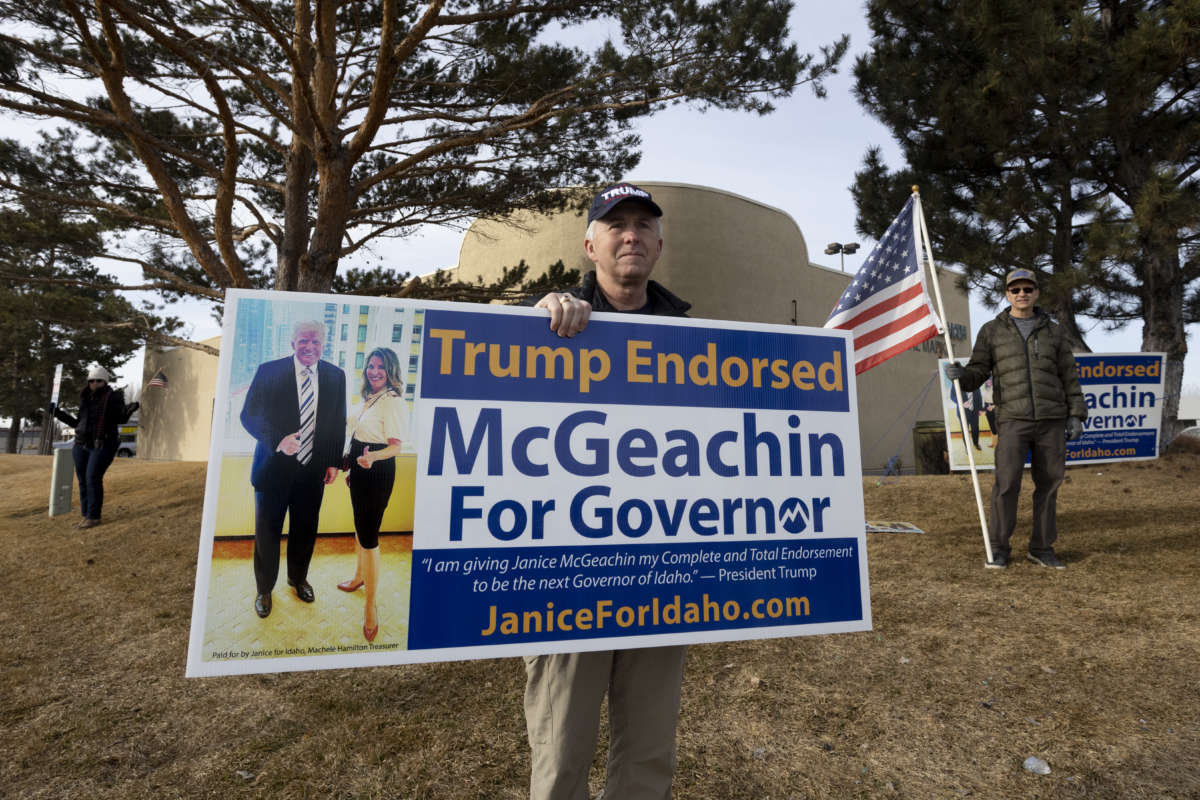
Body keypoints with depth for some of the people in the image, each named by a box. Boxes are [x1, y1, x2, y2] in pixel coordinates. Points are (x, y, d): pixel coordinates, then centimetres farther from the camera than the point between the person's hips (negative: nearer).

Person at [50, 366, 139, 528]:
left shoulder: (113, 397, -4)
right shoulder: (86, 399, 12)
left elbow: (122, 419, -16)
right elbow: (78, 423, 20)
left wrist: (129, 410, -37)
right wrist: (58, 413, 17)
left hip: (102, 446, -6)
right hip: (82, 445, 6)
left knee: (93, 479, -11)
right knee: (83, 480, 6)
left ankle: (94, 517, -3)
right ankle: (86, 515, 15)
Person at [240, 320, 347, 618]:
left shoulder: (335, 376, 0)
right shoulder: (269, 371, -7)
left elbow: (338, 423, 6)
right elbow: (249, 415, -7)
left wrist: (334, 461, 2)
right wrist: (278, 441, -24)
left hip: (314, 470, 2)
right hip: (274, 467, -2)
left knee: (305, 530, 17)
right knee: (267, 532, 12)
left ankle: (298, 578, 42)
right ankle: (264, 588, 35)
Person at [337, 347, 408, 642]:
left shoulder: (394, 401, -19)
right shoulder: (369, 398, 9)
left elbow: (395, 446, -21)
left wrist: (371, 458, -38)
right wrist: (352, 467, 22)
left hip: (377, 473, -9)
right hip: (361, 468, 9)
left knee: (369, 537, -5)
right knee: (360, 525, 24)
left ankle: (370, 606, 8)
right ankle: (359, 576, 47)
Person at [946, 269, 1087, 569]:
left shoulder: (1053, 331, 12)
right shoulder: (992, 331, 7)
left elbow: (1069, 377, 12)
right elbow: (978, 372, 3)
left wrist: (1076, 416, 5)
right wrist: (960, 374, -21)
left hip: (1051, 420, 3)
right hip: (1013, 419, -2)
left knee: (1048, 483, 7)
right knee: (1007, 482, -9)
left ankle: (1041, 547, 20)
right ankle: (998, 548, 4)